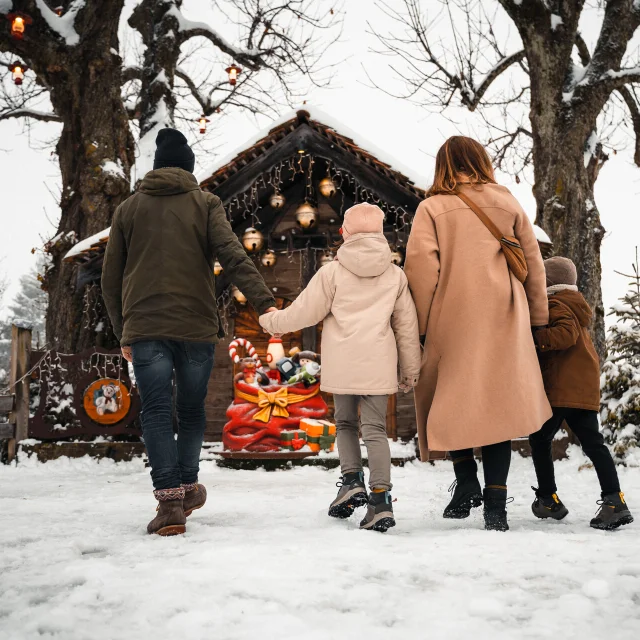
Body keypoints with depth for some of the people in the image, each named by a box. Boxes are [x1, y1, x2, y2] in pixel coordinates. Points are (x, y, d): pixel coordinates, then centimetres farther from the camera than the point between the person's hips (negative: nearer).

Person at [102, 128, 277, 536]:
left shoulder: (129, 208, 14)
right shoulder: (205, 204, 7)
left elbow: (111, 278, 14)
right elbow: (233, 255, -9)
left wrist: (123, 332, 20)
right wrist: (264, 302, -15)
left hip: (145, 327, 0)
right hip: (196, 326, 0)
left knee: (157, 411, -3)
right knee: (192, 409, 15)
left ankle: (170, 501, -14)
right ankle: (188, 486, 24)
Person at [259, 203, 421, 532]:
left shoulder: (332, 272, 0)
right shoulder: (395, 275, 8)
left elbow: (305, 311, 2)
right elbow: (406, 325, 11)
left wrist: (272, 321, 21)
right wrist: (410, 369, 19)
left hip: (342, 366, -1)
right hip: (378, 366, 1)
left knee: (345, 423, 17)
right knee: (375, 428, 1)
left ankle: (351, 479, 1)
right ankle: (380, 499, -7)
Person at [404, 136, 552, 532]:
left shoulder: (432, 208, 1)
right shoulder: (509, 205, 10)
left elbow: (421, 269, -9)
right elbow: (534, 265, 11)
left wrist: (420, 324, -2)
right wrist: (538, 318, 19)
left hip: (452, 321, -2)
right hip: (503, 324, 2)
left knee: (453, 399, 14)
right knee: (499, 402, 4)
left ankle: (467, 483, 8)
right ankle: (496, 502, 0)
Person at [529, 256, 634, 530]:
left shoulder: (556, 305, -6)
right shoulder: (576, 306, 24)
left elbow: (566, 333, -22)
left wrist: (535, 338, -26)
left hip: (560, 388, -9)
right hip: (586, 387, 9)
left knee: (539, 439, 4)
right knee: (593, 442, 3)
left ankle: (549, 499, 6)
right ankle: (614, 500, -8)